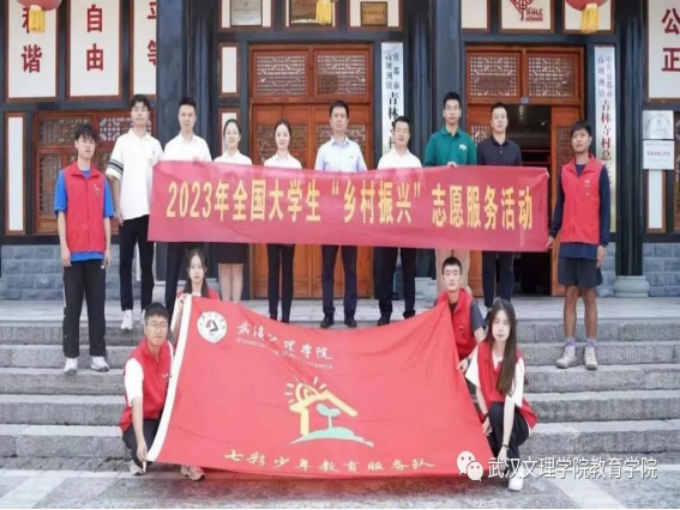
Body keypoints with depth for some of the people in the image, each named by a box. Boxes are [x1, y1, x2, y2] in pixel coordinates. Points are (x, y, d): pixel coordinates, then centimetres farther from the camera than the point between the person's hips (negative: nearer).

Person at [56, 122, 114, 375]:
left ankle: (98, 354, 10)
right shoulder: (65, 176, 3)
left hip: (96, 251, 2)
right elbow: (61, 213, -1)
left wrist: (108, 247, 2)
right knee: (72, 305, 2)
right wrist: (64, 246, -8)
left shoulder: (101, 179, 9)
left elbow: (106, 216, 8)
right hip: (74, 251, -2)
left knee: (97, 304, 5)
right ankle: (71, 356, 6)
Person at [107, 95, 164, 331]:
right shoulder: (122, 142, 4)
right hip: (127, 211, -2)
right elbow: (114, 176, 0)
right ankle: (127, 311, 5)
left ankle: (145, 309, 14)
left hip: (149, 210, 2)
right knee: (126, 261, 1)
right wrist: (117, 207, -6)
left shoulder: (155, 145, 9)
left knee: (147, 262, 7)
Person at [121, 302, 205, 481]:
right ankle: (139, 459, 5)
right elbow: (137, 403, -38)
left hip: (162, 414, 5)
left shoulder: (168, 348, -8)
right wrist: (141, 442, -50)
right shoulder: (135, 361, -27)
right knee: (146, 451, -33)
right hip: (140, 421, -5)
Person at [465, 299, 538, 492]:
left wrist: (504, 446, -32)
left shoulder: (516, 359, -22)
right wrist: (486, 417, -18)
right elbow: (479, 389, -4)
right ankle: (503, 461, 8)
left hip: (516, 419, -3)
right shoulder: (482, 350, -10)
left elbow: (510, 402, -28)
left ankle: (515, 467, -16)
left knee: (496, 411, -35)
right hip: (491, 416, 3)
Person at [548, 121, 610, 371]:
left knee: (589, 295, 3)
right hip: (568, 242, 3)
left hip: (591, 242, -3)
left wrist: (603, 242, -8)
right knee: (570, 294, 4)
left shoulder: (600, 170, -2)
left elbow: (605, 208, -3)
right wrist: (552, 233, 5)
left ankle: (591, 349, 8)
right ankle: (570, 349, 7)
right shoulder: (564, 171, 9)